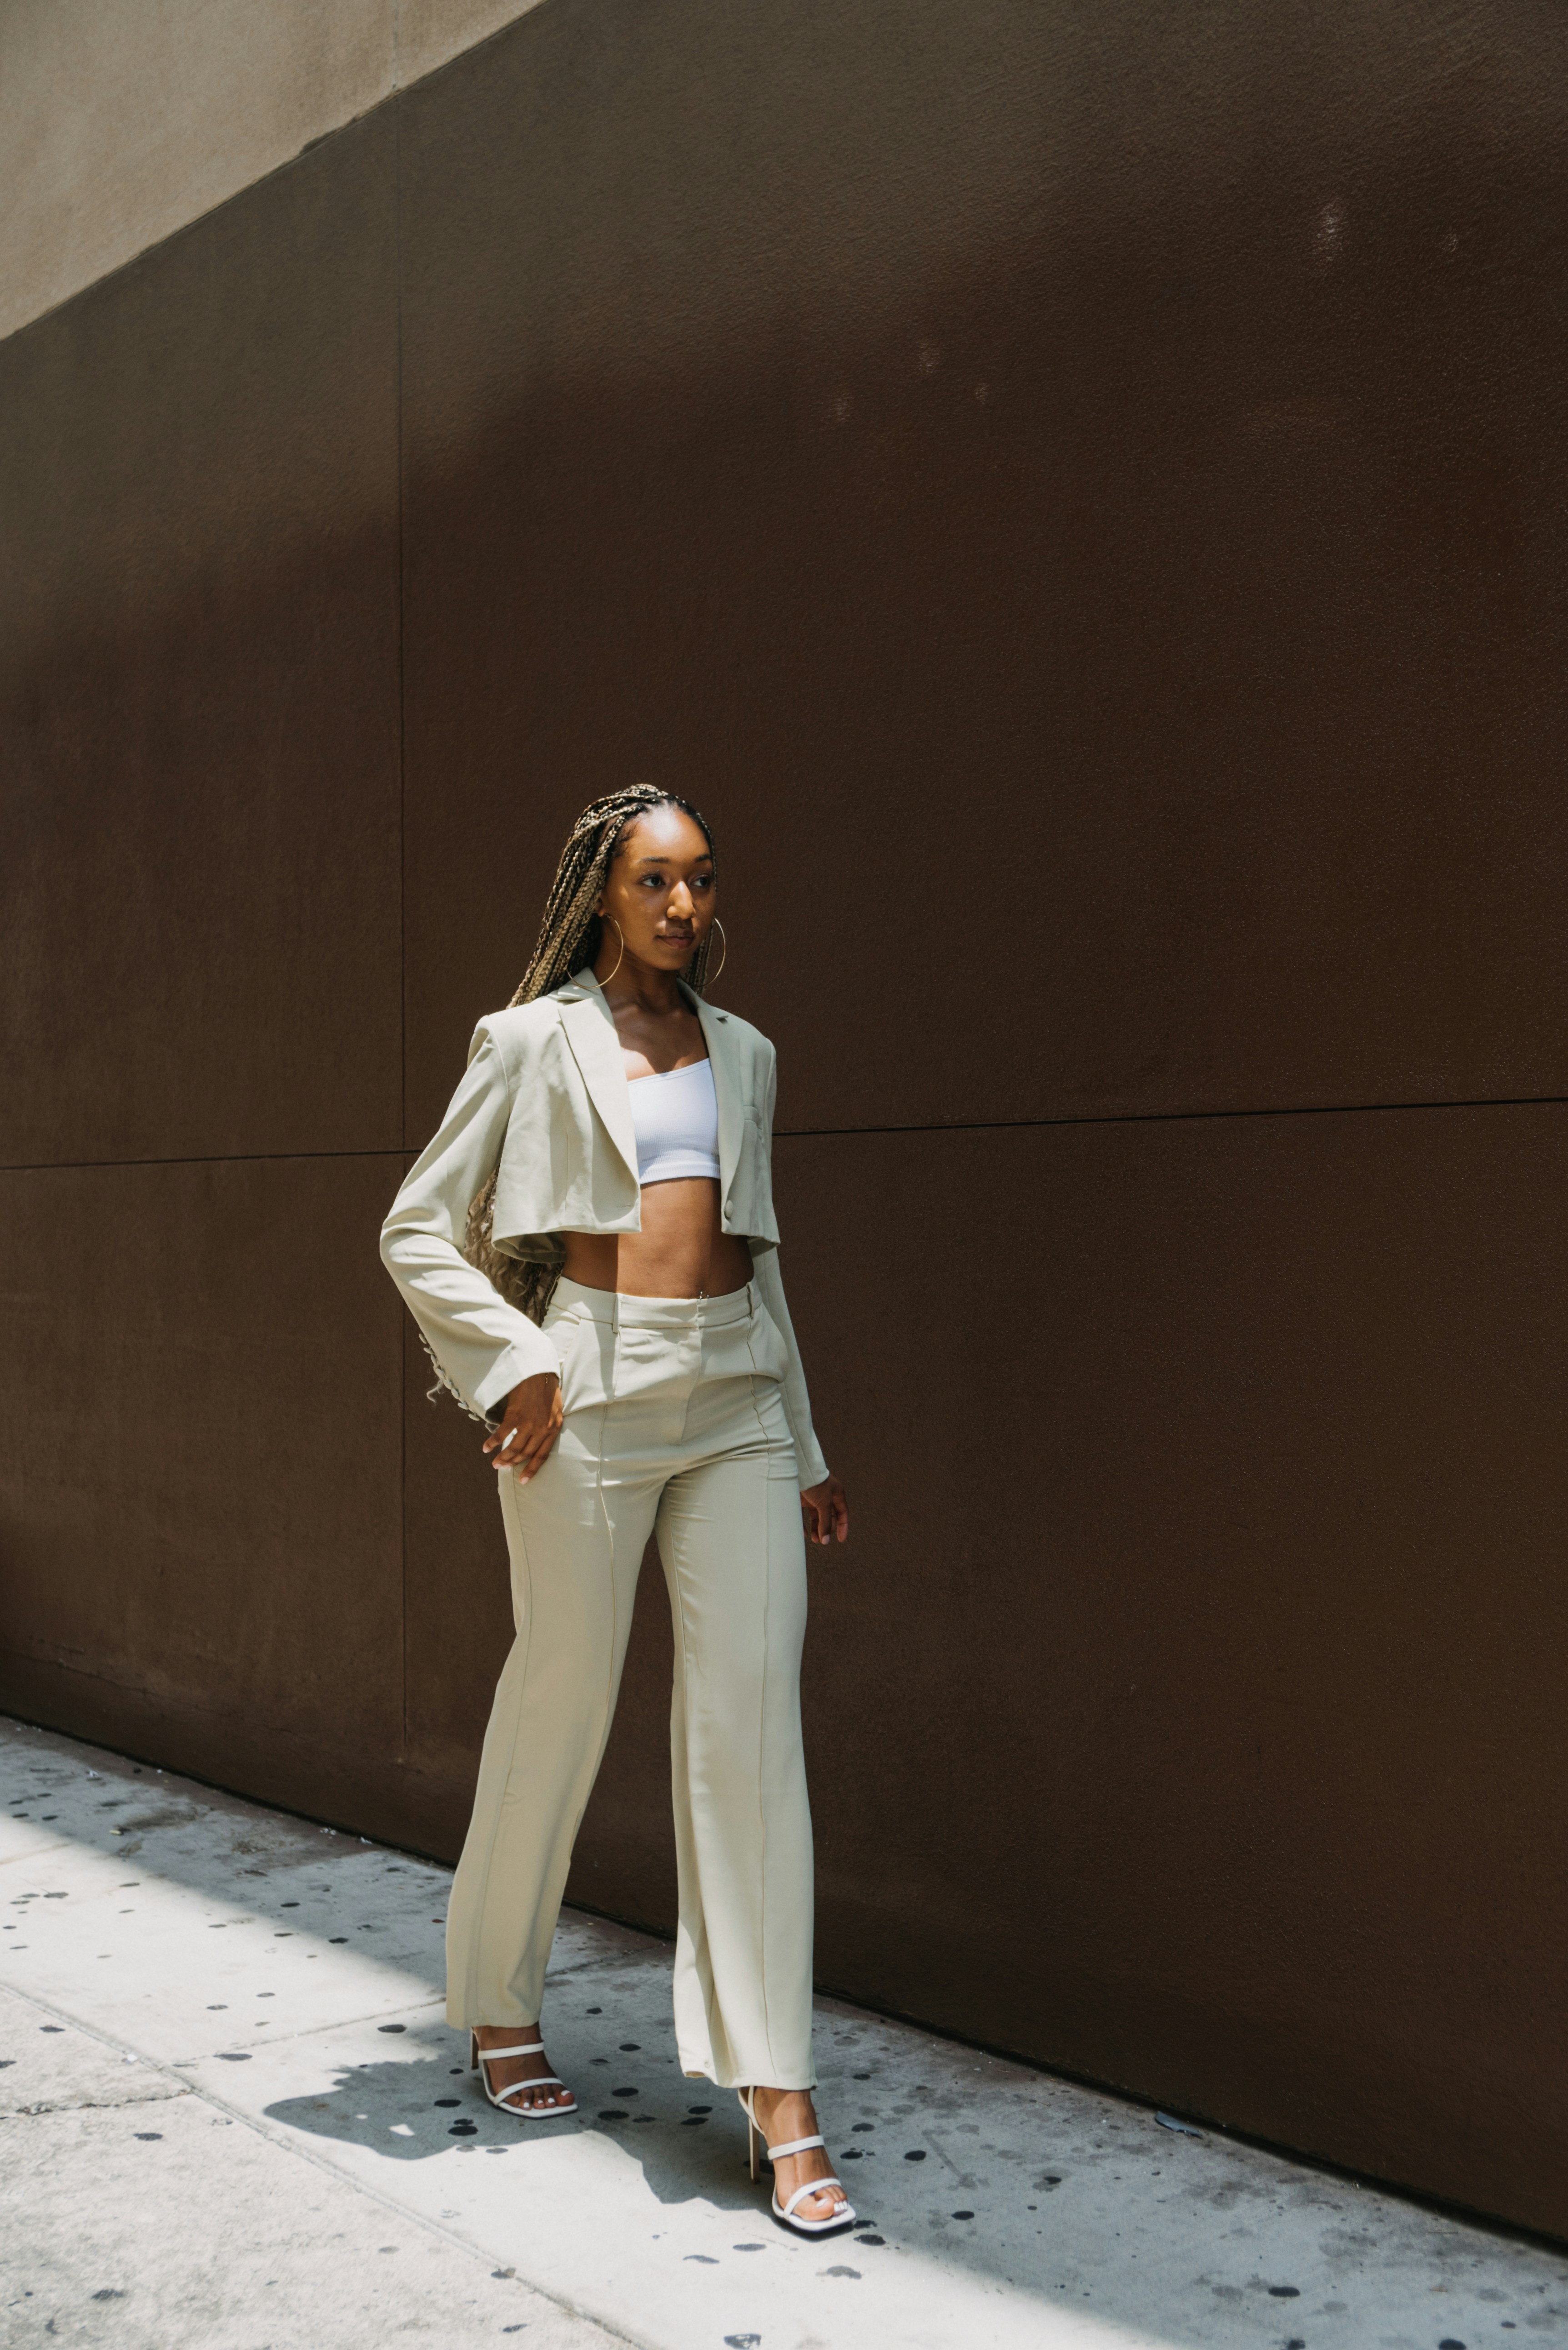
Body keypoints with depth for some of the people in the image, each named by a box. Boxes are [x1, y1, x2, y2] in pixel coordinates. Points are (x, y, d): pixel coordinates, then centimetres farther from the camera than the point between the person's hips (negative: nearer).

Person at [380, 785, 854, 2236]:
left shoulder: (744, 1054, 16)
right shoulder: (538, 1043, 3)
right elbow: (420, 1229, 4)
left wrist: (804, 1446, 18)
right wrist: (515, 1368, -9)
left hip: (736, 1393, 4)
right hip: (594, 1392, -3)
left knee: (753, 1719, -4)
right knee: (561, 1703, 5)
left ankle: (778, 2097, 1)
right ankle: (499, 2007, 31)